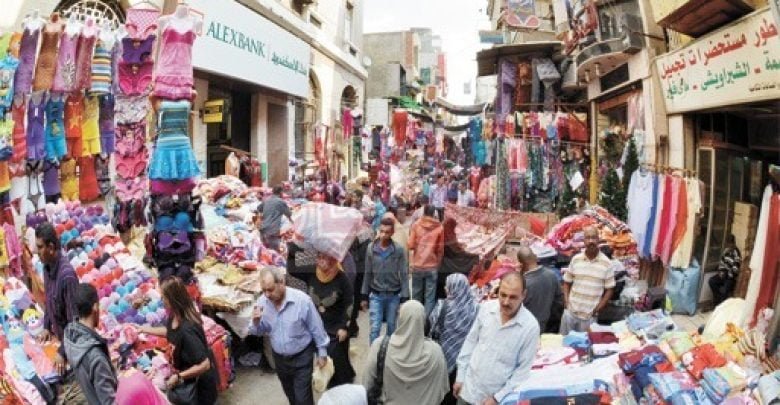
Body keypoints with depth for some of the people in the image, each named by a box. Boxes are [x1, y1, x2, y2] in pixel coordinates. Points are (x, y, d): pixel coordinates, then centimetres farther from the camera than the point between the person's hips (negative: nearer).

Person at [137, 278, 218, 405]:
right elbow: (169, 331, 14)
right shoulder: (174, 316, -12)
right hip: (189, 374, 8)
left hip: (201, 381, -8)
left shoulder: (187, 329, -39)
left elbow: (204, 365, -35)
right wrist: (146, 329, 17)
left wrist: (179, 377, -27)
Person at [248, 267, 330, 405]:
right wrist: (255, 322, -24)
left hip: (301, 357, -4)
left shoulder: (302, 300, -26)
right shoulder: (262, 302, -13)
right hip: (279, 358, 5)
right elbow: (258, 331, -2)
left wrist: (322, 352, -5)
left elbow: (316, 328, -14)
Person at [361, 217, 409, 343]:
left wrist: (404, 299, -9)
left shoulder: (399, 250, -9)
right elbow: (368, 273, 3)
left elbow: (404, 275, -6)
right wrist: (364, 296, 4)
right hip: (376, 295, 1)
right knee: (375, 328, -3)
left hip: (394, 296, 0)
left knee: (392, 327, 12)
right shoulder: (371, 248, -5)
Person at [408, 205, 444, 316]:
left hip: (417, 266, 1)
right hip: (432, 266, -1)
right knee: (430, 297, 3)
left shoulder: (416, 225, -4)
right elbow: (440, 248, -1)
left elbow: (410, 245, -5)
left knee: (416, 295, 13)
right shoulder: (439, 228, -4)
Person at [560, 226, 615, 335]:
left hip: (590, 315, -2)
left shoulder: (606, 263, -4)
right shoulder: (575, 259, 1)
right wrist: (566, 301, -4)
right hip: (570, 312, 2)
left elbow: (609, 290, 0)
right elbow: (567, 283, 9)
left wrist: (597, 309, -8)